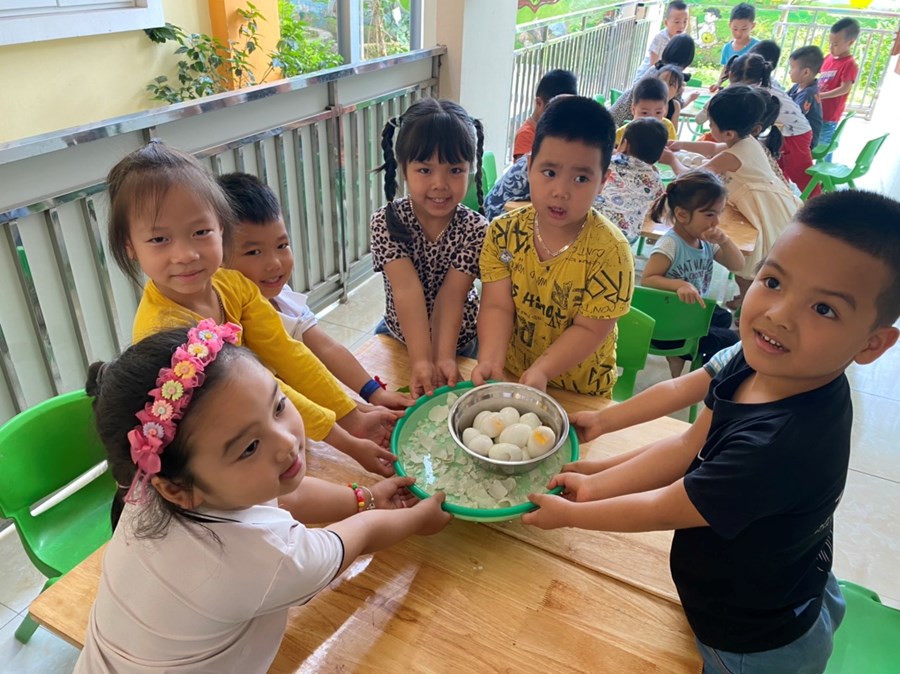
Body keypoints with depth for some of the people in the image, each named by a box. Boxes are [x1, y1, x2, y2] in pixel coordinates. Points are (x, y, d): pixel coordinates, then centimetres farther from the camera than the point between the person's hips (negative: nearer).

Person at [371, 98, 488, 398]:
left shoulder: (476, 229, -17)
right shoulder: (387, 221, -18)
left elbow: (451, 296, -25)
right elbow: (407, 291, -30)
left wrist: (444, 358, -38)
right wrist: (420, 360, -38)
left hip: (459, 342, 0)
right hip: (398, 338, 1)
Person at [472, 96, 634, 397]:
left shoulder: (610, 250, -18)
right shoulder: (504, 232, -8)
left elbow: (589, 329, -17)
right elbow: (497, 306, -11)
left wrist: (541, 370, -29)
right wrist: (490, 360, -28)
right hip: (509, 376, 0)